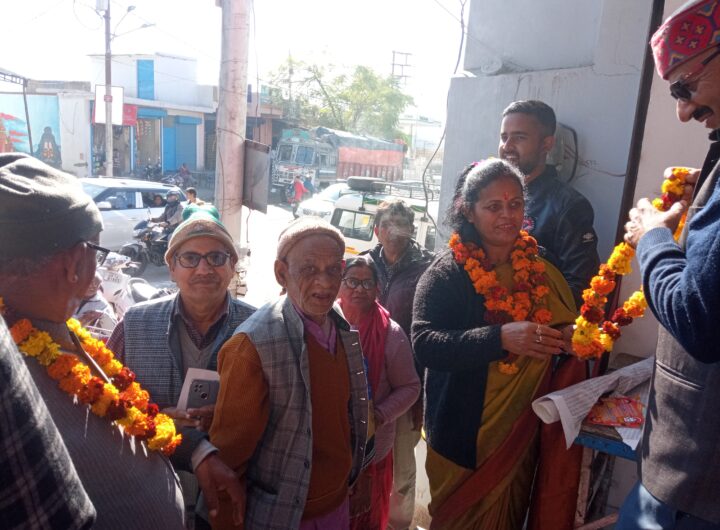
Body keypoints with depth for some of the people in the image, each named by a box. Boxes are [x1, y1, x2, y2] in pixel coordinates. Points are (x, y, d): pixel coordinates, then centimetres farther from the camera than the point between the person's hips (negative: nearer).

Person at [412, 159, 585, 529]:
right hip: (461, 433, -4)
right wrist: (501, 338, -34)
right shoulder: (448, 272, -13)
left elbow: (565, 328, 8)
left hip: (522, 433, 4)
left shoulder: (540, 271, 0)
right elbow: (425, 345, -23)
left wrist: (569, 338, -16)